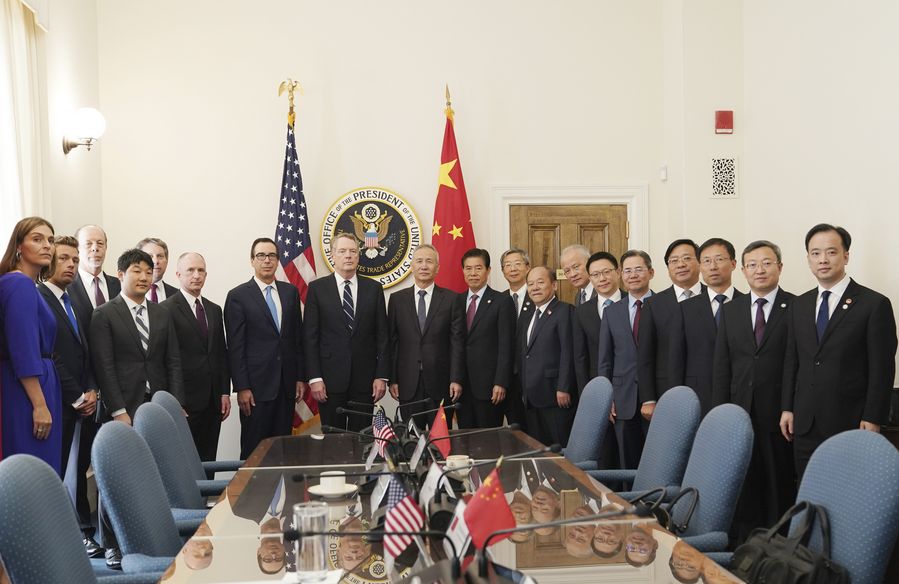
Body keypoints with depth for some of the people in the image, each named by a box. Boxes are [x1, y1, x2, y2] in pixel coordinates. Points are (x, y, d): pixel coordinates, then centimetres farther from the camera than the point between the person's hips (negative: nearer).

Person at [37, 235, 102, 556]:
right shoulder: (38, 299, -10)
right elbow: (48, 357, -15)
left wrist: (91, 391, 3)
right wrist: (77, 398, -12)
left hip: (84, 404, 7)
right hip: (60, 405, -7)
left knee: (79, 472, 11)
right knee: (60, 474, 0)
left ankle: (84, 532, 17)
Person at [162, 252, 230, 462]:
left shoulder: (214, 310, 15)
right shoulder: (167, 309, -6)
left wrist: (225, 393, 10)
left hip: (213, 401, 6)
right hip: (185, 402, -6)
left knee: (208, 461, 7)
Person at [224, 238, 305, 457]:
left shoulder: (290, 292, 10)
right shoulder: (238, 296, -2)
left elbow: (298, 338, 13)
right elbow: (235, 347, -5)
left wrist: (300, 377, 8)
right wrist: (242, 388, -10)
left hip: (287, 385, 4)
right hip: (256, 386, -4)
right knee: (254, 449, 2)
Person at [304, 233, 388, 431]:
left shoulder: (373, 288, 6)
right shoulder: (317, 288, 2)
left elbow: (382, 335, 5)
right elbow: (311, 337, -1)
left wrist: (381, 376, -1)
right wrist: (314, 377, -7)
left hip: (364, 379, 1)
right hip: (330, 378, -1)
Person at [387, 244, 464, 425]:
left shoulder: (451, 299, 2)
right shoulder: (397, 299, 6)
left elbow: (457, 342, -1)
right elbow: (391, 342, 5)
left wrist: (456, 379, -7)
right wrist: (392, 380, 0)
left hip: (440, 383, -1)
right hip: (408, 383, 1)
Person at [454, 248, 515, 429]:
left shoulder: (502, 302, -2)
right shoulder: (457, 301, 12)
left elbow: (506, 345, -7)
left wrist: (500, 383, -13)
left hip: (489, 386, -4)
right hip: (461, 385, 4)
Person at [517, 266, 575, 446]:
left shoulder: (564, 311, -7)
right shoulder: (526, 316, 19)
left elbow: (567, 352, -14)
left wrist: (563, 389, -19)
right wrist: (524, 388, 13)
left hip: (554, 396, -7)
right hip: (531, 398, 7)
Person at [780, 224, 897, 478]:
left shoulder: (875, 304, -5)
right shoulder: (798, 306, 12)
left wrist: (872, 419, -11)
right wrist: (787, 408, 9)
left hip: (850, 423, -4)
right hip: (804, 424, 5)